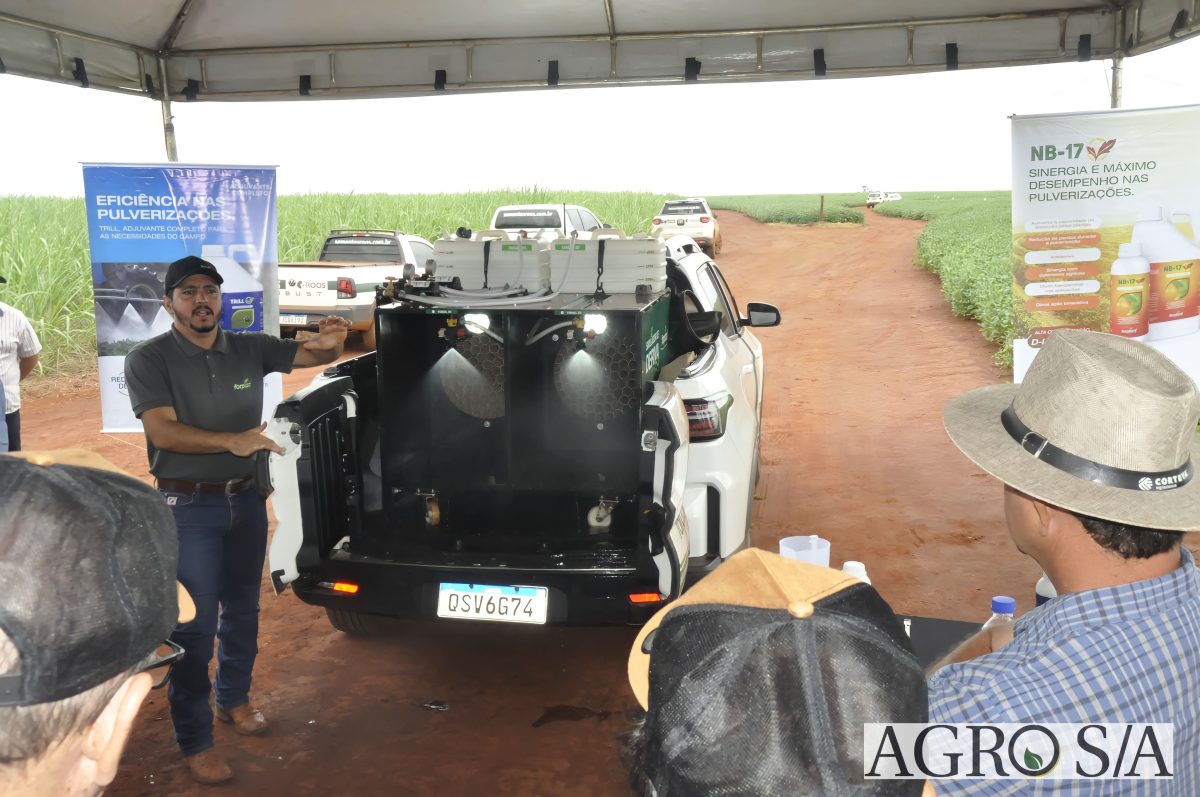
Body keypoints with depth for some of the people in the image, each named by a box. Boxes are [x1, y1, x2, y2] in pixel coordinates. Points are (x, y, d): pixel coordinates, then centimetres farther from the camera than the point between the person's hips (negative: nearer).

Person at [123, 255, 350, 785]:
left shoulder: (250, 348, 1)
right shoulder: (149, 359, -10)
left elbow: (312, 356, 3)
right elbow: (162, 431, -19)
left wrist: (328, 343, -22)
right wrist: (231, 441, -31)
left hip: (247, 499, 5)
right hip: (188, 507, -4)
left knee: (243, 608, 19)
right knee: (195, 623, -1)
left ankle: (234, 698, 40)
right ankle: (195, 742, 11)